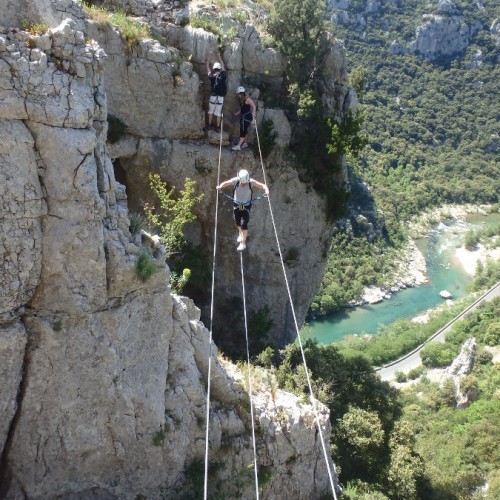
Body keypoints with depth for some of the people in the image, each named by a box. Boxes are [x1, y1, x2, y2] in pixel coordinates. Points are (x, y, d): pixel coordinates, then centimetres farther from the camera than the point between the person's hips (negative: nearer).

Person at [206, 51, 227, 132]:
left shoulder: (212, 76, -7)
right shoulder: (223, 75, -4)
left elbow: (207, 67, 7)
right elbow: (222, 66, 13)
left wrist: (208, 58, 17)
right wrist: (219, 56, 23)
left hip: (213, 97, -1)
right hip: (220, 98, 1)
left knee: (210, 111, 16)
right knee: (218, 113, 7)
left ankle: (209, 125, 23)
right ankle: (218, 127, 10)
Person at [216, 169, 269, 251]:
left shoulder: (251, 182, -24)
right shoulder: (235, 181, -23)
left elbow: (262, 186, -21)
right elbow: (225, 183, -18)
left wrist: (266, 190, -42)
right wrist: (220, 186, -41)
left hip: (246, 206, -2)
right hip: (237, 205, 2)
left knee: (244, 224, -9)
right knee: (238, 223, 19)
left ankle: (243, 243, 5)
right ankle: (241, 234, 52)